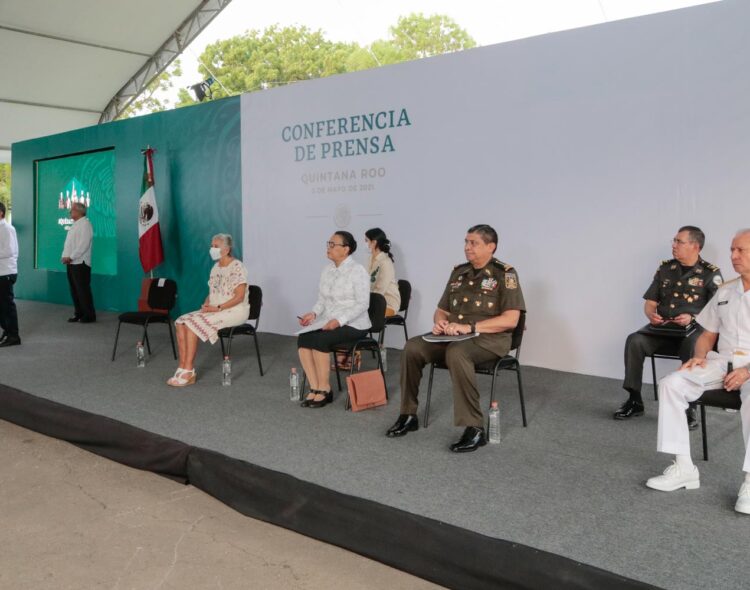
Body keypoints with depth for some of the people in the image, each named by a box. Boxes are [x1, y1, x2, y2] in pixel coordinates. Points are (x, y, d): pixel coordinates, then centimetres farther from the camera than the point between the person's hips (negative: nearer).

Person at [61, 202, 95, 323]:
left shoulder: (85, 224, -10)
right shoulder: (75, 225, 19)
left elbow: (83, 245, -19)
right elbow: (68, 243, 21)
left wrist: (71, 257, -18)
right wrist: (64, 256, 5)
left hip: (80, 263, -9)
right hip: (71, 263, 9)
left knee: (83, 290, -6)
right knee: (74, 290, 11)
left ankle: (89, 315, 0)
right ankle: (79, 313, 18)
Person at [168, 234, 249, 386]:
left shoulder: (237, 267, -12)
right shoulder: (216, 267, 13)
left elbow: (239, 297, -18)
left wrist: (217, 308, -21)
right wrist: (206, 304, -3)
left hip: (234, 311, -8)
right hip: (214, 310, 8)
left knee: (193, 323, -25)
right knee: (181, 322, -11)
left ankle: (188, 372, -18)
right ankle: (183, 369, -14)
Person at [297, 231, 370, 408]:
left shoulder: (357, 271, -11)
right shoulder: (327, 269, 10)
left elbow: (362, 304, -16)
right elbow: (322, 299, 15)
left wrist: (339, 320, -25)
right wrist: (313, 313, -6)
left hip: (353, 325, -7)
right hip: (329, 322, 7)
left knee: (319, 340, -30)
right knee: (303, 339, -21)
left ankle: (325, 389, -16)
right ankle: (315, 389, -17)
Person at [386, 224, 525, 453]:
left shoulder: (504, 274, -6)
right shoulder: (458, 273, 14)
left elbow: (510, 320, -15)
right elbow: (441, 310, 19)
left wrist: (469, 327, -22)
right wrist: (440, 323, -6)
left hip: (489, 338, -6)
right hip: (453, 336, 6)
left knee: (456, 353, -37)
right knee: (413, 347, -17)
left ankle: (475, 428, -31)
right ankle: (409, 415, -5)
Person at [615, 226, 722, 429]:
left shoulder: (710, 273, 1)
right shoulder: (665, 268, 14)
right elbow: (650, 302, 15)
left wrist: (692, 318, -21)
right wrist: (651, 314, -7)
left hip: (694, 330, -4)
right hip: (661, 329, 4)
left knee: (693, 349, -37)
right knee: (634, 340, -23)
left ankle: (689, 407, -25)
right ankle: (634, 400, -14)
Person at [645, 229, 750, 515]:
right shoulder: (724, 291, 14)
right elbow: (708, 334, 20)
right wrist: (700, 356, -1)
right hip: (721, 362, 6)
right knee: (670, 384, -18)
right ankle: (684, 467, -16)